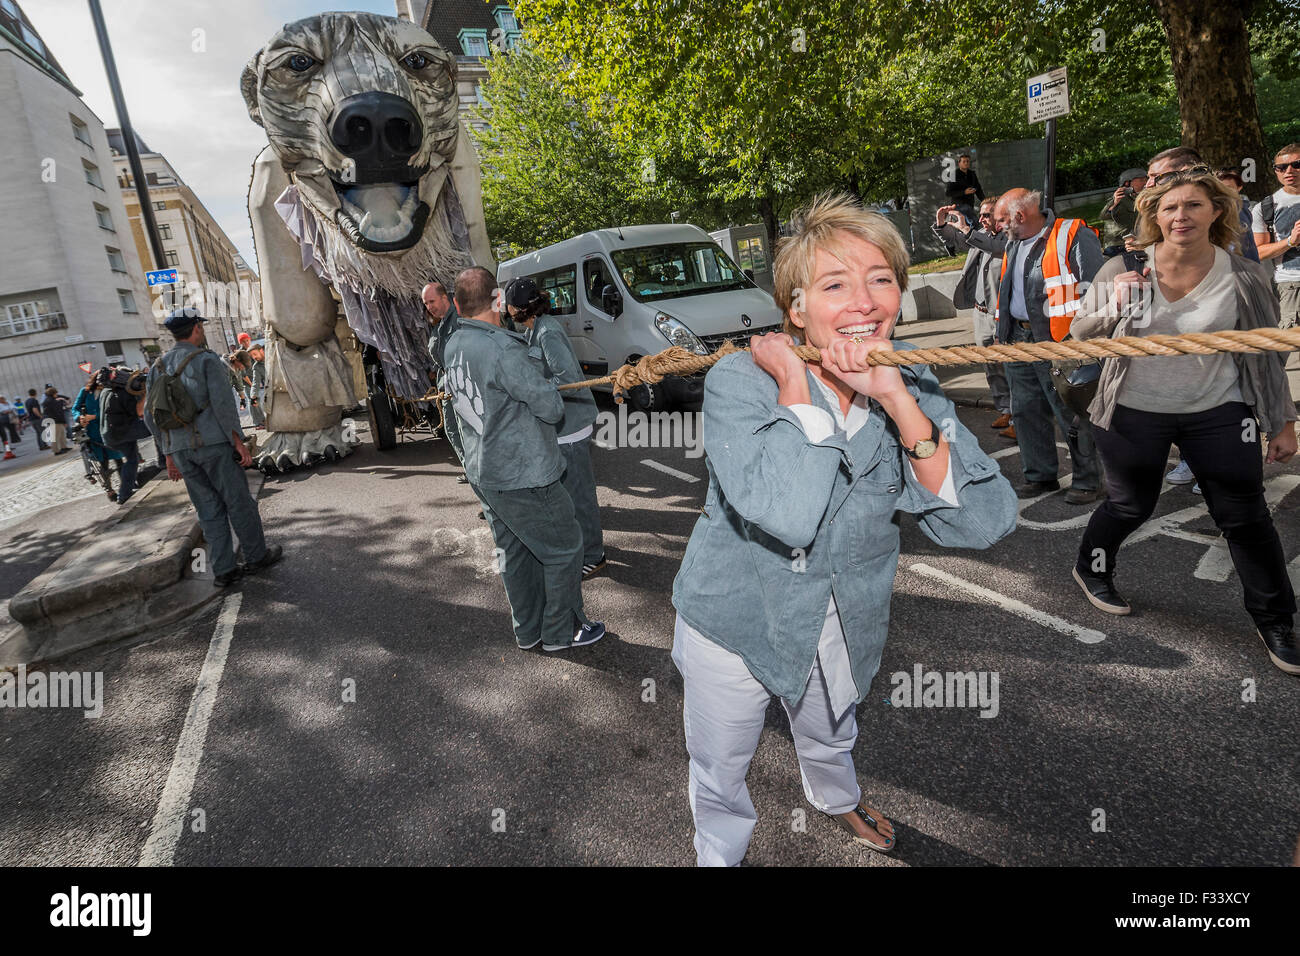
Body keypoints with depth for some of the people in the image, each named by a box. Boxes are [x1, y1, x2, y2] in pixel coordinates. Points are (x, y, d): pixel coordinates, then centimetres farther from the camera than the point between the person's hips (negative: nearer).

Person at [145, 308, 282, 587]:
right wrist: (239, 441, -10)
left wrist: (169, 454, 17)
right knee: (238, 502, 6)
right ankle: (256, 556, 16)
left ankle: (223, 569, 13)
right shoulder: (206, 360, -6)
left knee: (209, 509, 10)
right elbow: (223, 404, -15)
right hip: (213, 444, -6)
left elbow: (150, 415, 13)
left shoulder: (158, 367, 13)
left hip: (180, 449, 6)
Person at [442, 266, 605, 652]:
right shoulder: (503, 349, -24)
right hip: (522, 476, -9)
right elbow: (552, 408, -21)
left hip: (483, 472, 9)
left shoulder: (453, 346, 3)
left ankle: (528, 630, 34)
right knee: (564, 547, 9)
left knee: (513, 551, 20)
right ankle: (561, 631, 21)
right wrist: (550, 388, 1)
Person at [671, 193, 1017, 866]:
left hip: (845, 625, 4)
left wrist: (898, 402, -31)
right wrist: (795, 389, -34)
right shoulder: (740, 382, -26)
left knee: (830, 735, 34)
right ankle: (719, 855, 53)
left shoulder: (909, 382, -13)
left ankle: (838, 800, 69)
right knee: (720, 772, 19)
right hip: (735, 621, -3)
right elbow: (786, 515, -41)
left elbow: (982, 522, -23)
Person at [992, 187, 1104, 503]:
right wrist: (1001, 334, 21)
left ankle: (1087, 480, 12)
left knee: (1072, 415, -2)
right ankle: (1040, 476, 25)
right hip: (1018, 340, 8)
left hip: (1058, 343, -8)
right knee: (1026, 411, 12)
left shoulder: (1074, 237, -7)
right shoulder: (1013, 245, 18)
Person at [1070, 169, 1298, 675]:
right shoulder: (1123, 271, -7)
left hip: (1218, 411, 2)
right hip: (1135, 411, -1)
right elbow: (1080, 330, -1)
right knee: (1130, 506, 11)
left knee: (1246, 517, 5)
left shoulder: (1244, 277, -4)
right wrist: (1114, 306, -21)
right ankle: (1091, 568, 40)